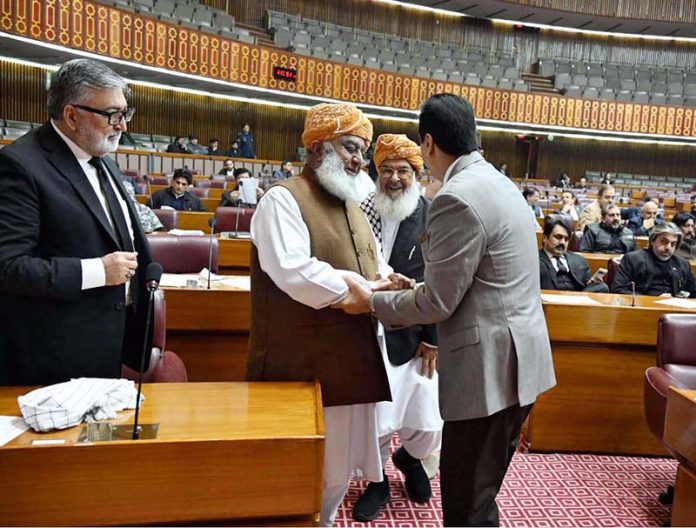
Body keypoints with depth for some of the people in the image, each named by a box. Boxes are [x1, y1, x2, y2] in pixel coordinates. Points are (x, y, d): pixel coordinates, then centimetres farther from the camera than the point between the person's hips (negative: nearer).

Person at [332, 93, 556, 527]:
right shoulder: (499, 183, 11)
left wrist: (372, 302, -2)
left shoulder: (456, 199, -20)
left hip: (489, 366, -10)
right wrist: (410, 293, 19)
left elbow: (438, 303, -17)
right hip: (514, 358, 10)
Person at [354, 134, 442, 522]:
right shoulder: (363, 211, 0)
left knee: (429, 428, 6)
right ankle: (378, 482, 36)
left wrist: (433, 339, -5)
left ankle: (410, 458, 42)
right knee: (373, 420, 7)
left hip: (415, 339, -1)